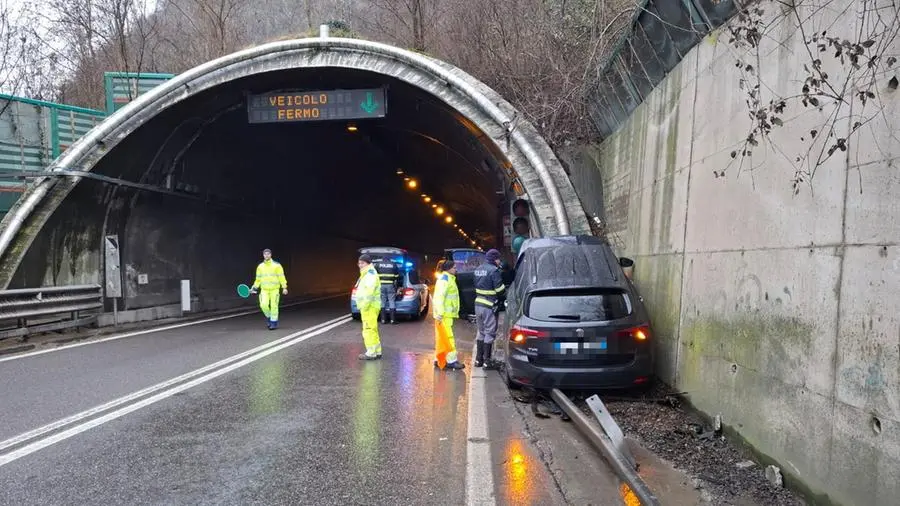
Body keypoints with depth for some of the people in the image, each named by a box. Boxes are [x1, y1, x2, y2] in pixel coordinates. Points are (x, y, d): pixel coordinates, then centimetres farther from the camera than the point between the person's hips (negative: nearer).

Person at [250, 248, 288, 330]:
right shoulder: (260, 266, 8)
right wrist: (254, 288, 5)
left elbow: (281, 277, -4)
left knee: (274, 306, -4)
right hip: (264, 290, 2)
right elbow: (258, 279, 15)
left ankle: (274, 322, 8)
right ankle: (269, 317, 14)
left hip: (275, 289, -2)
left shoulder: (277, 265, -2)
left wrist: (284, 287, -11)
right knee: (264, 305, -12)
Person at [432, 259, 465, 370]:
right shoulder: (444, 279, -13)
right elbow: (440, 296, -21)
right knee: (448, 337, -8)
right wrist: (440, 313, -26)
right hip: (444, 314, -10)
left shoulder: (449, 278, 18)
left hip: (448, 313, 10)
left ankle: (439, 360, 19)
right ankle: (452, 361, -7)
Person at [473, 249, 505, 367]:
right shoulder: (493, 270, -14)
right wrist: (505, 288, 5)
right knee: (490, 333, 1)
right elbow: (499, 289, -16)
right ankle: (486, 360, 4)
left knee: (481, 331, 17)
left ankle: (478, 359, 22)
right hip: (489, 306, -8)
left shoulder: (479, 269, 12)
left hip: (478, 303, 8)